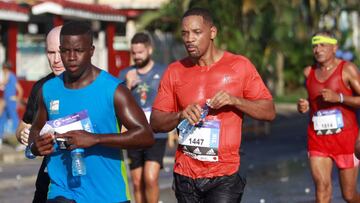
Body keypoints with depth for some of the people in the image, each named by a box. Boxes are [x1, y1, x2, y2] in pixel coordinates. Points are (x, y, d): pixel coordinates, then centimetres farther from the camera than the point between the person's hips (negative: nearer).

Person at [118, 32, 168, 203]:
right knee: (137, 182, 6)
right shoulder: (125, 74, 9)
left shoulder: (163, 72, 3)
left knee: (150, 178, -17)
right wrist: (128, 85, -10)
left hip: (156, 135, -3)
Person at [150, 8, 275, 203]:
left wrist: (234, 100, -15)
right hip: (185, 175, 3)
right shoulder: (175, 71, 5)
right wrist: (181, 115, -15)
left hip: (224, 176, -3)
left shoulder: (239, 66, 0)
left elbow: (269, 111, 0)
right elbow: (155, 123, 5)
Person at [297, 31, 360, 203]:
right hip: (318, 140, 3)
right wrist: (304, 106, 4)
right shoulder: (309, 72, 8)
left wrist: (338, 97, -23)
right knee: (322, 189, -10)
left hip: (346, 138, -3)